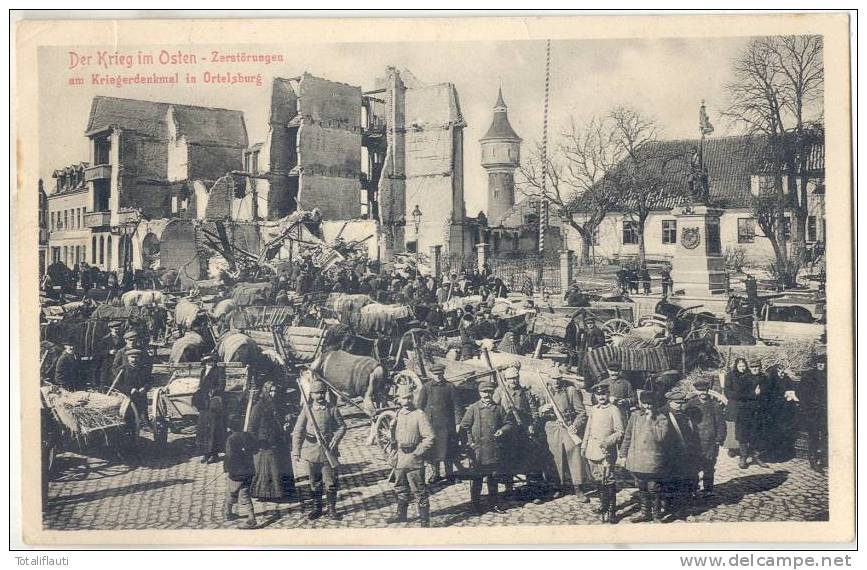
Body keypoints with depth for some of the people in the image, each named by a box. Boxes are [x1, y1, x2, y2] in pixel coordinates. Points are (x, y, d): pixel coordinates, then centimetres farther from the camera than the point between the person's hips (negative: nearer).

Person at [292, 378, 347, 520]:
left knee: (331, 482, 2)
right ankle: (317, 508, 24)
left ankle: (332, 510, 14)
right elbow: (298, 431, -5)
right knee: (315, 483, 11)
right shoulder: (307, 411, -1)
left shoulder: (332, 410, 0)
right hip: (311, 452, 1)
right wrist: (296, 451, -14)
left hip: (329, 452, -1)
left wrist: (335, 440, -13)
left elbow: (342, 426, 4)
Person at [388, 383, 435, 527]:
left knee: (419, 491, -2)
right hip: (399, 459, 7)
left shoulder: (419, 415, -11)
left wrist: (416, 453, -14)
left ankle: (425, 519, 6)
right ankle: (401, 514, 36)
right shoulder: (398, 414, 8)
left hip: (413, 461, -7)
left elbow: (430, 437, -14)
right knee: (401, 489, 20)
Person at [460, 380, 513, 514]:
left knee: (493, 477, 10)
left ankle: (493, 503, 21)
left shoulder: (498, 409, 8)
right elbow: (464, 426, 0)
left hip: (494, 449, 3)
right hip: (478, 449, -3)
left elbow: (508, 423, 14)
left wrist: (502, 430, -6)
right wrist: (470, 442, -8)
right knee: (477, 478, 2)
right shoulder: (473, 408, 0)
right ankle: (476, 504, 12)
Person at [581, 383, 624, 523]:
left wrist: (607, 441, -21)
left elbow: (620, 432, -9)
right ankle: (603, 504, 28)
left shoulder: (614, 410, -6)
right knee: (597, 479, 14)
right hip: (592, 450, 6)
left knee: (607, 480, -9)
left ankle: (611, 510, -4)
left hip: (606, 451, -6)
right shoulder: (593, 409, 12)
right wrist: (584, 446, 18)